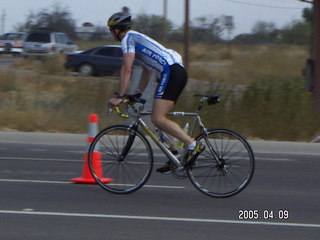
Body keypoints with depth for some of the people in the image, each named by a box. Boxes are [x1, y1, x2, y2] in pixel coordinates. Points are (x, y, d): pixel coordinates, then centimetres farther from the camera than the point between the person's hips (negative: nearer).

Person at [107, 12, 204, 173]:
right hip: (179, 71, 10)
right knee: (159, 118, 14)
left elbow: (126, 69, -10)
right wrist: (136, 94, 33)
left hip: (170, 72, -10)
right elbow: (147, 71, 34)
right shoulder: (137, 38, 30)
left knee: (158, 119, -15)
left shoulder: (128, 39, 0)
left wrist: (119, 97, -10)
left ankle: (194, 145, -23)